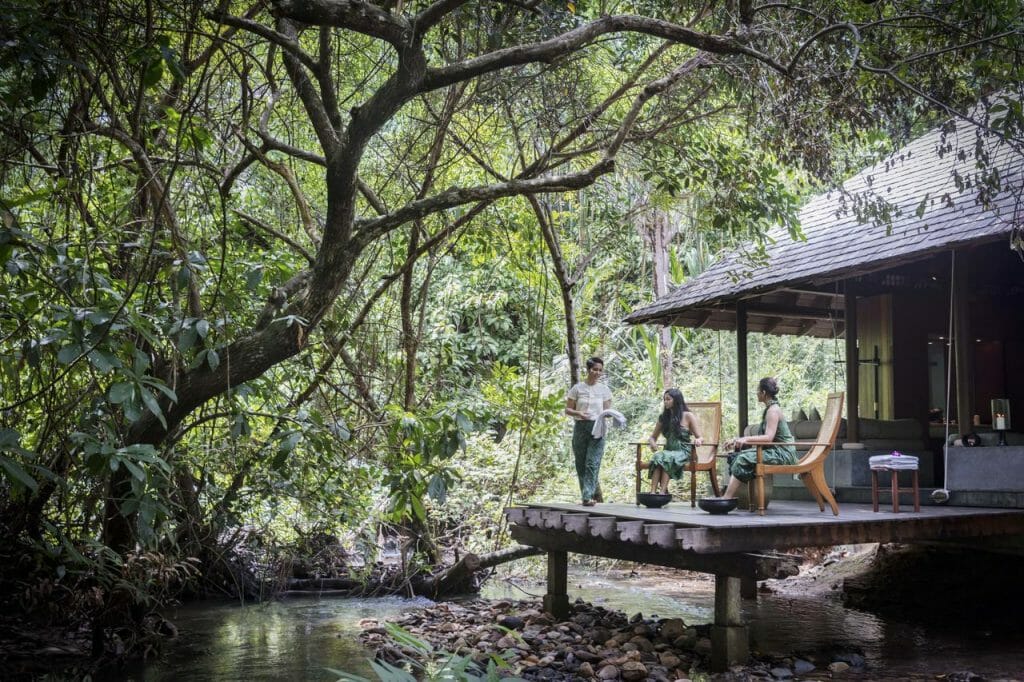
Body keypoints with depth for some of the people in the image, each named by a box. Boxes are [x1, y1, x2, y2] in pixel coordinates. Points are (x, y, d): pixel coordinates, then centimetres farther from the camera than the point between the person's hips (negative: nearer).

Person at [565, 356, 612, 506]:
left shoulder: (604, 389, 6)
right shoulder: (577, 388, 3)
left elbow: (607, 410, 10)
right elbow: (568, 409, 5)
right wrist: (578, 413, -14)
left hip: (597, 428, -1)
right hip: (580, 427, 1)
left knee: (593, 464, -12)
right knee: (581, 464, 5)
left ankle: (588, 497, -15)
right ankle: (595, 492, 21)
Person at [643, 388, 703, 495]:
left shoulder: (688, 416, 2)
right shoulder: (663, 417, 15)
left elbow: (700, 438, -1)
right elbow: (653, 437, 20)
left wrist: (698, 440, -27)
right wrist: (652, 442, -5)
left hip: (684, 452, -3)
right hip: (669, 451, 4)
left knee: (665, 458, -36)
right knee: (659, 457, -33)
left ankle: (662, 492, -45)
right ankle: (653, 492, -45)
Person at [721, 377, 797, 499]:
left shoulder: (773, 410, -13)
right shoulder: (769, 409, 16)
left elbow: (768, 437, -23)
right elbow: (762, 436, 15)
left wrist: (746, 439, -29)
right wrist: (737, 439, 9)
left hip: (783, 453, -9)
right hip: (775, 451, 9)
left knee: (744, 458, -23)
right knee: (736, 456, -4)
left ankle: (727, 497, -24)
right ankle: (728, 495, -16)